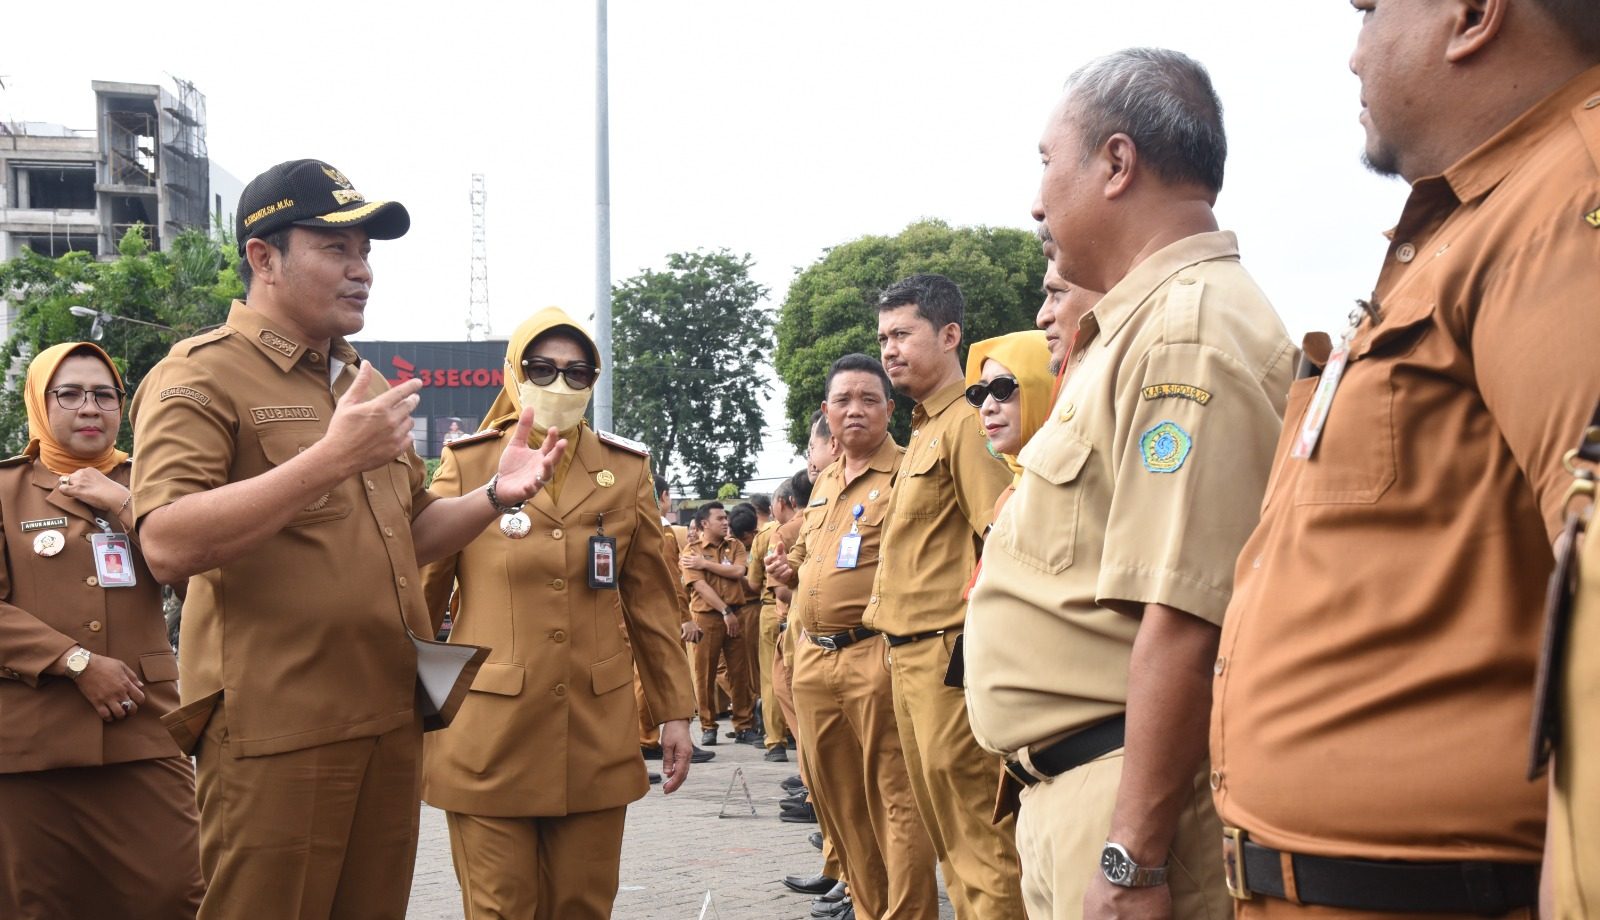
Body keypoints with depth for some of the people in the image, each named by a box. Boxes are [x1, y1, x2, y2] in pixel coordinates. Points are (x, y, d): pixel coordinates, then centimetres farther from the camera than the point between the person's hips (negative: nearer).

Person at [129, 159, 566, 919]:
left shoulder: (364, 385, 18)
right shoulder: (200, 376, -7)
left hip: (391, 722, 8)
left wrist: (495, 495, 6)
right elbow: (167, 547, -22)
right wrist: (331, 458, -26)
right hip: (275, 734, -7)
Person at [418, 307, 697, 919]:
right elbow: (422, 593, 5)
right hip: (489, 736, -2)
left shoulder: (627, 470, 8)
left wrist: (675, 711, 8)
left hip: (596, 737, 2)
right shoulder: (467, 463, 1)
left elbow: (652, 601, 10)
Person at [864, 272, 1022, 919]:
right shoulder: (923, 429, 19)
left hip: (952, 654, -10)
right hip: (910, 657, 10)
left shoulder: (968, 423, -11)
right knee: (943, 830, 16)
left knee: (977, 838, -6)